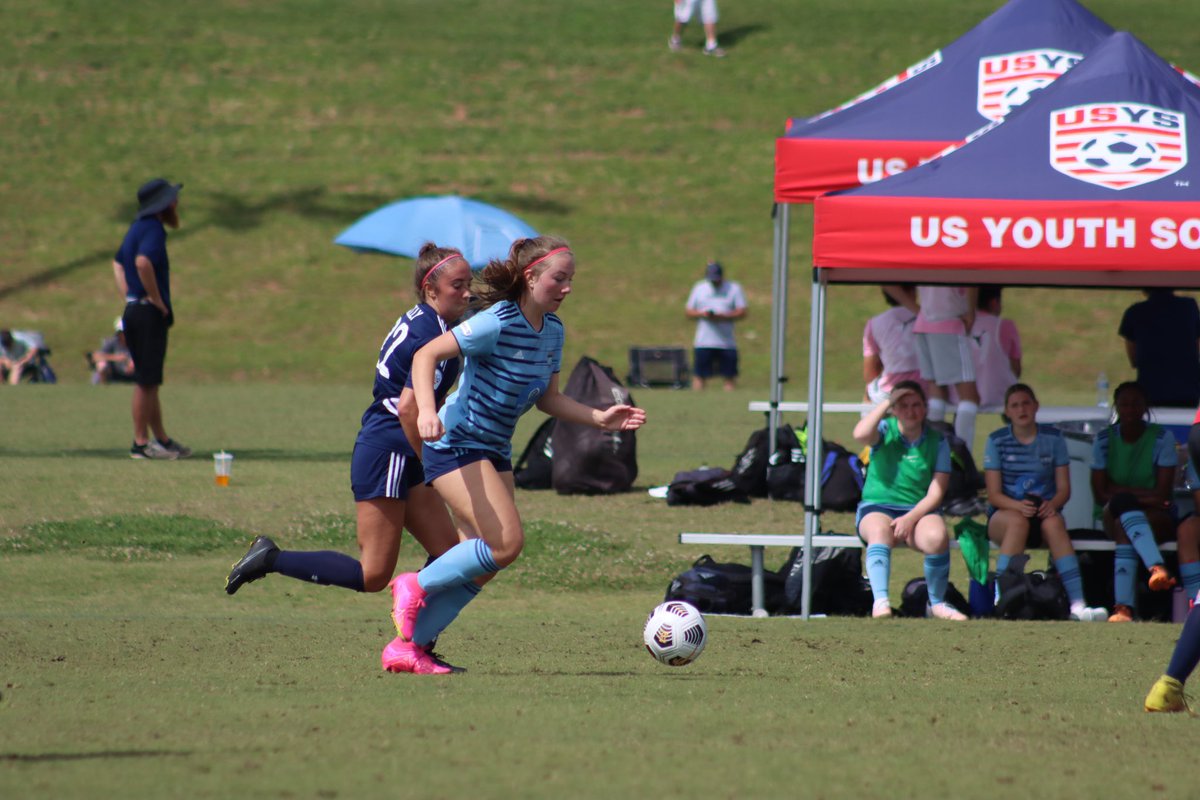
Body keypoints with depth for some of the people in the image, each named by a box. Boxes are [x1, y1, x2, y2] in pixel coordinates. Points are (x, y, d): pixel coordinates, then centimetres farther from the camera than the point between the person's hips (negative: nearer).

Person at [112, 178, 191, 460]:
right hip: (149, 313, -10)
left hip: (134, 310, 10)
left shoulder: (138, 227, 16)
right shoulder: (153, 229, -14)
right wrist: (156, 299, -21)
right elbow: (143, 262, -31)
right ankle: (141, 442, -2)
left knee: (149, 381, 15)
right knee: (146, 381, -5)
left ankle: (161, 439, 22)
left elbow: (118, 264, 29)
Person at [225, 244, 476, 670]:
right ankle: (271, 559, -3)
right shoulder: (432, 336, -16)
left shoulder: (419, 322, 14)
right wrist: (431, 465, -15)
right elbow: (408, 407, -24)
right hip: (387, 453, -10)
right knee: (372, 575, -9)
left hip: (400, 458, 10)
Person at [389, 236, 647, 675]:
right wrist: (426, 411, -37)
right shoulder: (498, 323, -21)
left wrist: (601, 419, 3)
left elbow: (547, 398, 14)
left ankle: (406, 647, 10)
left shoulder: (552, 330, 5)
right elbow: (426, 354, -23)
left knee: (484, 561, 3)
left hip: (494, 452, 9)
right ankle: (415, 586, -1)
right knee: (507, 542, -19)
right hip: (457, 444, -9)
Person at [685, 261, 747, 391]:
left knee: (730, 376, -2)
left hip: (727, 343, -1)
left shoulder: (734, 288, 5)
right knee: (699, 375, -4)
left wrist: (722, 316, -16)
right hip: (703, 342, 1)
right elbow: (688, 312, 10)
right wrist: (702, 314, -10)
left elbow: (741, 312, -1)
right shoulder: (699, 288, 11)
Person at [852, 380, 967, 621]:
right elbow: (860, 435, -23)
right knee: (880, 532, -37)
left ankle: (937, 603, -12)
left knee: (937, 537, -32)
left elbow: (936, 492, -2)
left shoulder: (937, 441, 6)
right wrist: (886, 402, -14)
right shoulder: (885, 431, 3)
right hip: (877, 508, -1)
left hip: (920, 511, 1)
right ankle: (880, 601, -45)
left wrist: (911, 518, -17)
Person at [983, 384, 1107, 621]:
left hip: (1043, 512, 1)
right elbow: (994, 495, -3)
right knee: (1018, 521, -37)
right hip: (1002, 515, -1)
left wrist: (1052, 504, -20)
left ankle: (1077, 604, -46)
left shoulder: (1053, 438, 7)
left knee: (1054, 523, -35)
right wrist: (1018, 505, -24)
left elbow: (1064, 489, 3)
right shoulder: (997, 441, 3)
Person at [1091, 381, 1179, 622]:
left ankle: (1123, 605, -55)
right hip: (1113, 515, 1)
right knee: (1122, 503, -38)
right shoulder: (1104, 440, 4)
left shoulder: (1161, 438, -2)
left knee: (1124, 526, -38)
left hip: (1158, 515, -1)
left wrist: (1120, 490, -14)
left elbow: (1163, 493, -9)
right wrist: (1141, 494, -13)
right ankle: (1157, 567, -63)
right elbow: (1100, 494, -1)